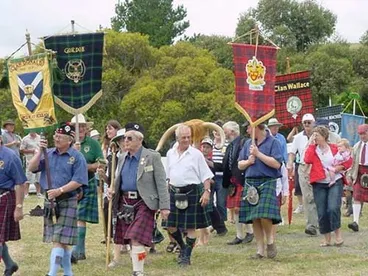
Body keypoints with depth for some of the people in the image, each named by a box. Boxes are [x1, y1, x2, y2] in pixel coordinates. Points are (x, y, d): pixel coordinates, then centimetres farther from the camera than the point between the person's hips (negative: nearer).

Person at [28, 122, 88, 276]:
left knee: (58, 240, -10)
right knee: (61, 241, 14)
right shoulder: (48, 154, 8)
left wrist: (59, 191, -21)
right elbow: (32, 168, 0)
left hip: (67, 201, -5)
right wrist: (40, 151, -9)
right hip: (49, 200, 6)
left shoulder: (76, 157, -7)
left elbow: (78, 181, -12)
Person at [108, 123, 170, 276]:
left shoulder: (152, 157, -4)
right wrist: (112, 190, 2)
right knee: (130, 240, 8)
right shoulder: (122, 158, 14)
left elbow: (161, 183, -6)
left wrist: (164, 206, -11)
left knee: (136, 238, -15)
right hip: (125, 203, 6)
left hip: (144, 203, -6)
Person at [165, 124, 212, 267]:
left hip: (192, 192, -4)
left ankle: (186, 256, 10)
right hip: (174, 192, 4)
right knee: (171, 225, 6)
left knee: (190, 226, 0)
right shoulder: (170, 153, 9)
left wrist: (207, 191, -13)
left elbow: (206, 175, -3)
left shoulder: (196, 154, -4)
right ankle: (183, 247, 30)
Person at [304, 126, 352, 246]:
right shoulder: (313, 149, 5)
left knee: (333, 208, -18)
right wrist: (311, 144, -10)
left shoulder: (334, 148, 2)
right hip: (319, 184, 2)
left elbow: (348, 160, 9)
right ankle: (326, 238, 13)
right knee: (322, 212, 1)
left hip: (335, 182, -2)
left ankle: (338, 233, 0)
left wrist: (340, 167, -8)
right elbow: (307, 160, -16)